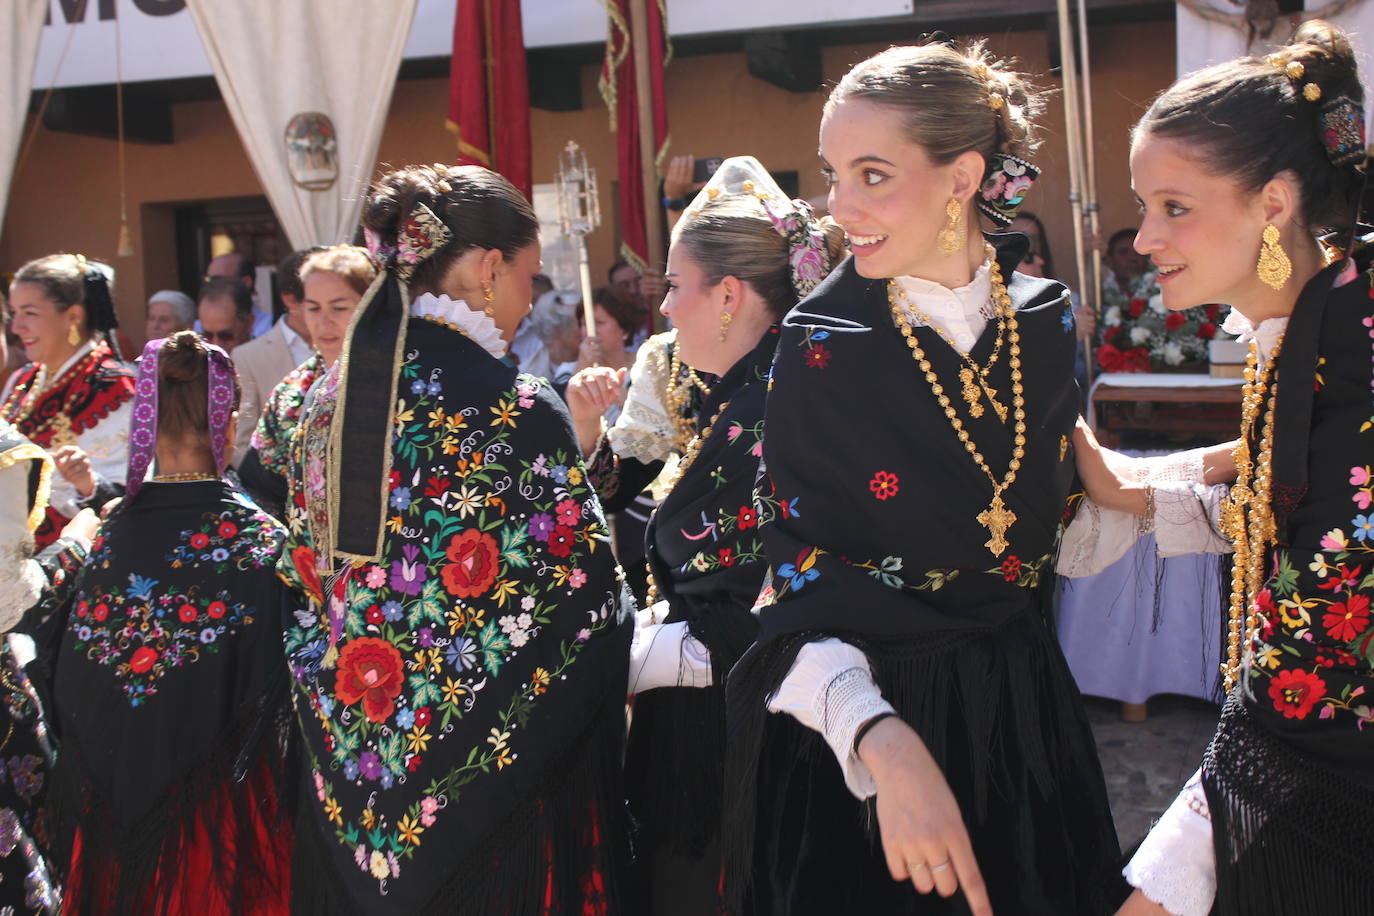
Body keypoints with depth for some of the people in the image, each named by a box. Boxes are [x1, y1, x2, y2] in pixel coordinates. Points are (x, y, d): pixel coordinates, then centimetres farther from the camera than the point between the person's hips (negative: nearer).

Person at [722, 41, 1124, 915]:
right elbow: (800, 581, -18)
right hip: (856, 723, -3)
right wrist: (882, 740, -32)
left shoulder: (1049, 324, -3)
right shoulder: (822, 345, -13)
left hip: (1021, 710, 4)